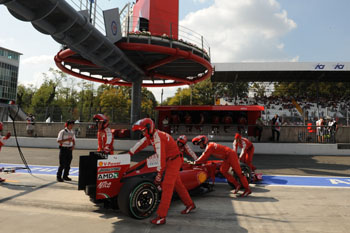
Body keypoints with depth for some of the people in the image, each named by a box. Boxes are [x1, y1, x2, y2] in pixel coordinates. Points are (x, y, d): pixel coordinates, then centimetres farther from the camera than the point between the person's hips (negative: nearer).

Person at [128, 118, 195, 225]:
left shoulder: (158, 138, -25)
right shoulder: (151, 135, 4)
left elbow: (161, 158, -27)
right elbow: (140, 144, 17)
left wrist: (159, 175, -23)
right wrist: (128, 154, 23)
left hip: (173, 161, -10)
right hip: (170, 161, 10)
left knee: (167, 187, -11)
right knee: (177, 184, 20)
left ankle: (161, 216, -9)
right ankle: (190, 204, 36)